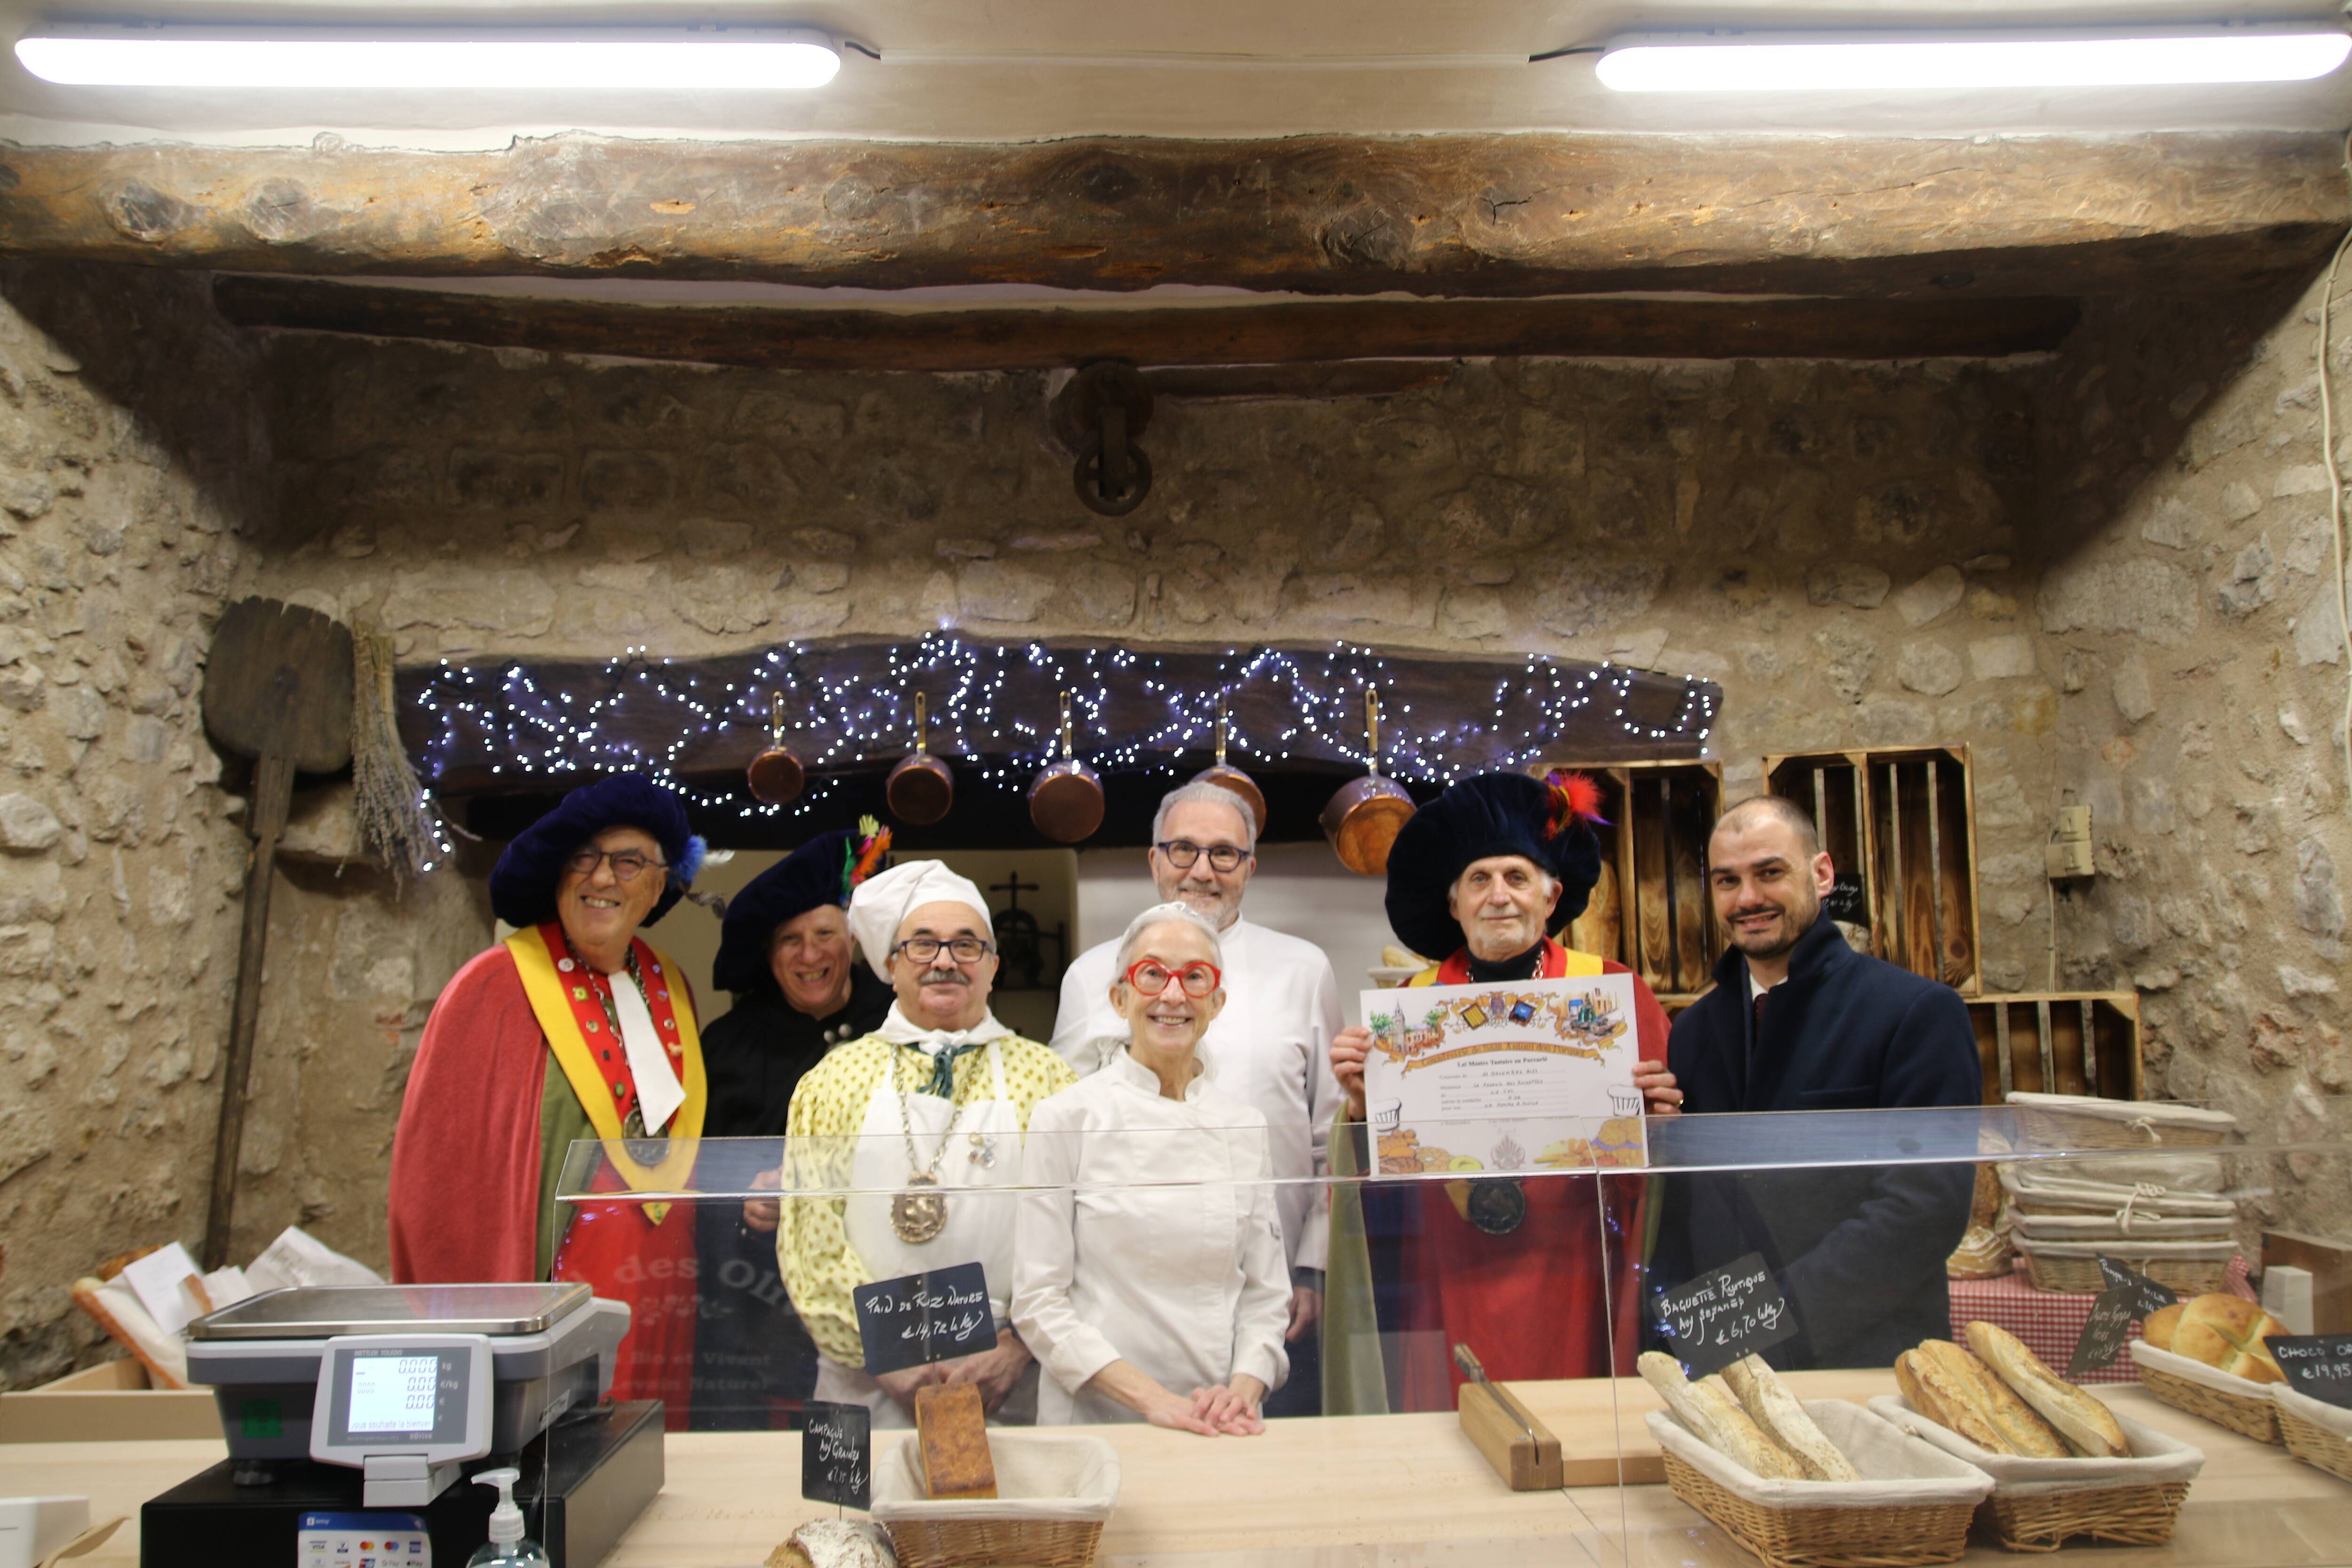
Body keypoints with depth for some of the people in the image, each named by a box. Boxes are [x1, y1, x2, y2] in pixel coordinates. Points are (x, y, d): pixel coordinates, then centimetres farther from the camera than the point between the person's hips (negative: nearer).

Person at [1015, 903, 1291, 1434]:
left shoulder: (1247, 1128, 7)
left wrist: (1243, 1391, -6)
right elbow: (1039, 1301, -4)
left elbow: (1266, 1293, 11)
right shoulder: (1065, 1120, -2)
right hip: (1096, 1420, -2)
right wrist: (1151, 1397, -12)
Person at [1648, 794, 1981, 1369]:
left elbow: (1927, 1209, -14)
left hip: (1863, 1364, -4)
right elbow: (1678, 1204, 11)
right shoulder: (1693, 1030, 10)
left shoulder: (1918, 1012, -7)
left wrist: (1776, 1316, -18)